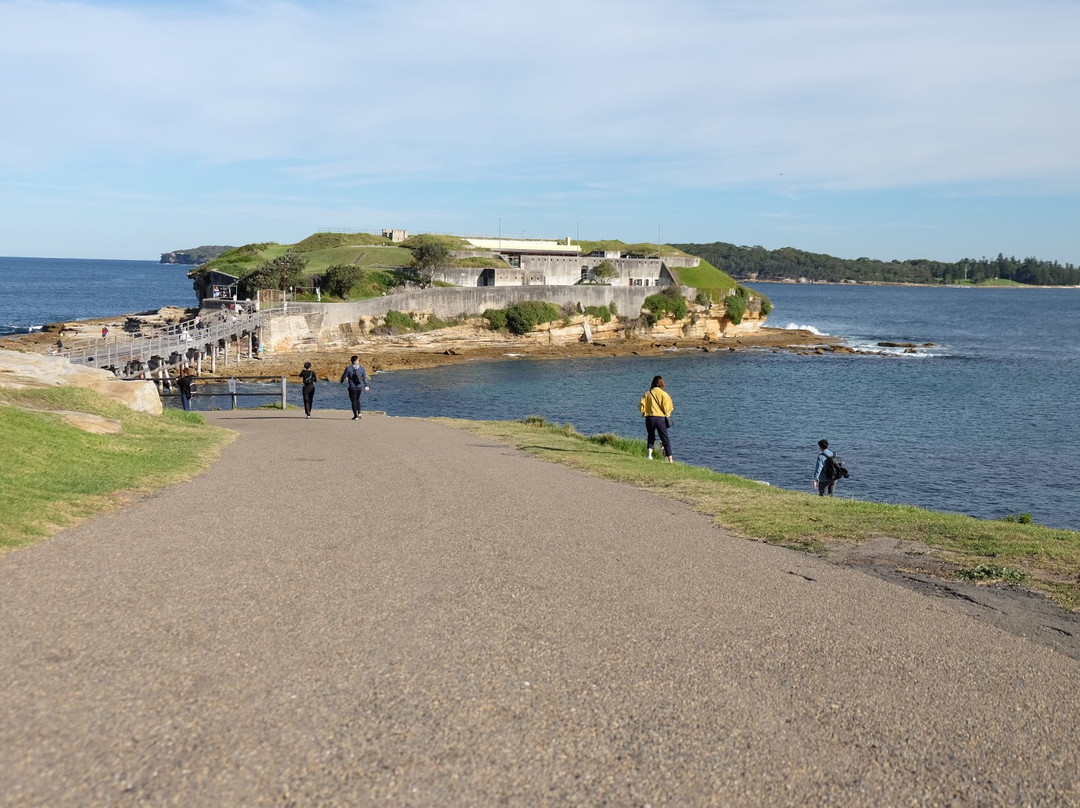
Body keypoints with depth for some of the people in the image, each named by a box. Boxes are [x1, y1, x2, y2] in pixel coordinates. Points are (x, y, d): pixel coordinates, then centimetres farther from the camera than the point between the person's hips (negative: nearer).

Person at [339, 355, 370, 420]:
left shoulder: (348, 368, -12)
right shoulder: (362, 368, -2)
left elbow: (344, 376, -2)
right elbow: (365, 377, 5)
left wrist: (341, 382, 20)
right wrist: (366, 386, 18)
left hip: (352, 388, -4)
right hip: (360, 387, 4)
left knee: (353, 401, 4)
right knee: (357, 399, 22)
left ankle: (355, 416, 2)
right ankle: (359, 413, 11)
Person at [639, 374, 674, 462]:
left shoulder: (647, 394, 2)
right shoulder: (664, 394, -4)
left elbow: (642, 407, -1)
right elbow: (668, 407, -9)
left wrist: (645, 412, 19)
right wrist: (667, 413, 12)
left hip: (649, 418, 2)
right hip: (661, 418, -2)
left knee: (651, 437, 20)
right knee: (665, 439, 6)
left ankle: (649, 455, 3)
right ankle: (670, 460, 3)